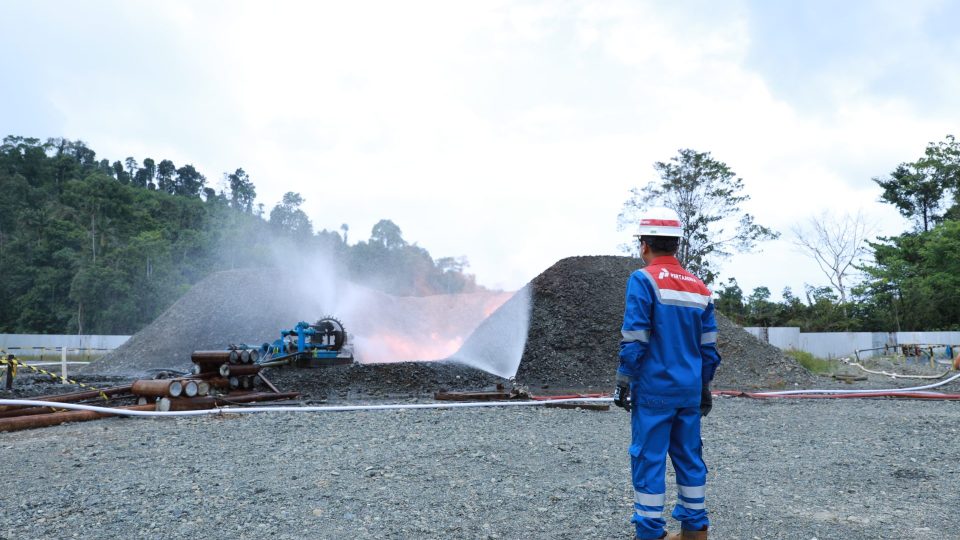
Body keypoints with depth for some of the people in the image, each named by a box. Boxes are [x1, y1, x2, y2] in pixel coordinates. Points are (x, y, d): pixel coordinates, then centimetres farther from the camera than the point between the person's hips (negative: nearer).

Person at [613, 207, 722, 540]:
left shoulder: (644, 280, -10)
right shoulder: (699, 287, 10)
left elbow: (634, 340, -14)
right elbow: (708, 346, 12)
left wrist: (623, 383, -7)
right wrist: (704, 386, 20)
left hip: (654, 389, -6)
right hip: (690, 390, 7)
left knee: (648, 460, 0)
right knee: (689, 457, 15)